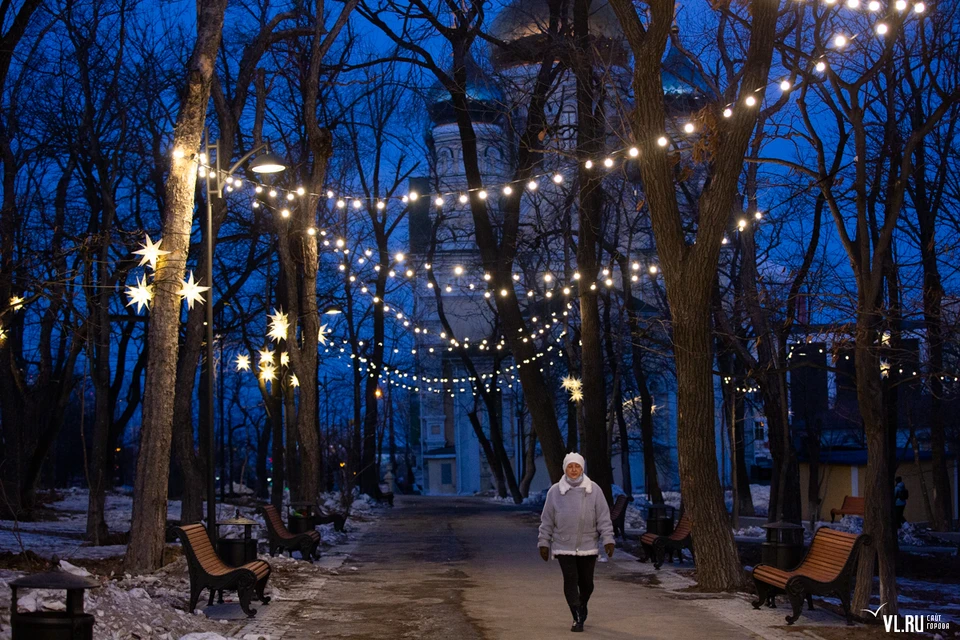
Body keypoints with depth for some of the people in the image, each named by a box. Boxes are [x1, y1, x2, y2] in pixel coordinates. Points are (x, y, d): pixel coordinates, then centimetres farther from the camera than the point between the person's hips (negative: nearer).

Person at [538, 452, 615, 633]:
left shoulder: (594, 490, -2)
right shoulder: (555, 491, -1)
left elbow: (604, 518, 0)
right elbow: (547, 521, 4)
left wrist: (608, 540, -7)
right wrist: (544, 543, 3)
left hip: (587, 546, 1)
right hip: (564, 547, -1)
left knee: (586, 582, 9)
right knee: (570, 581, -9)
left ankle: (582, 607, 36)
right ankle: (578, 618, -4)